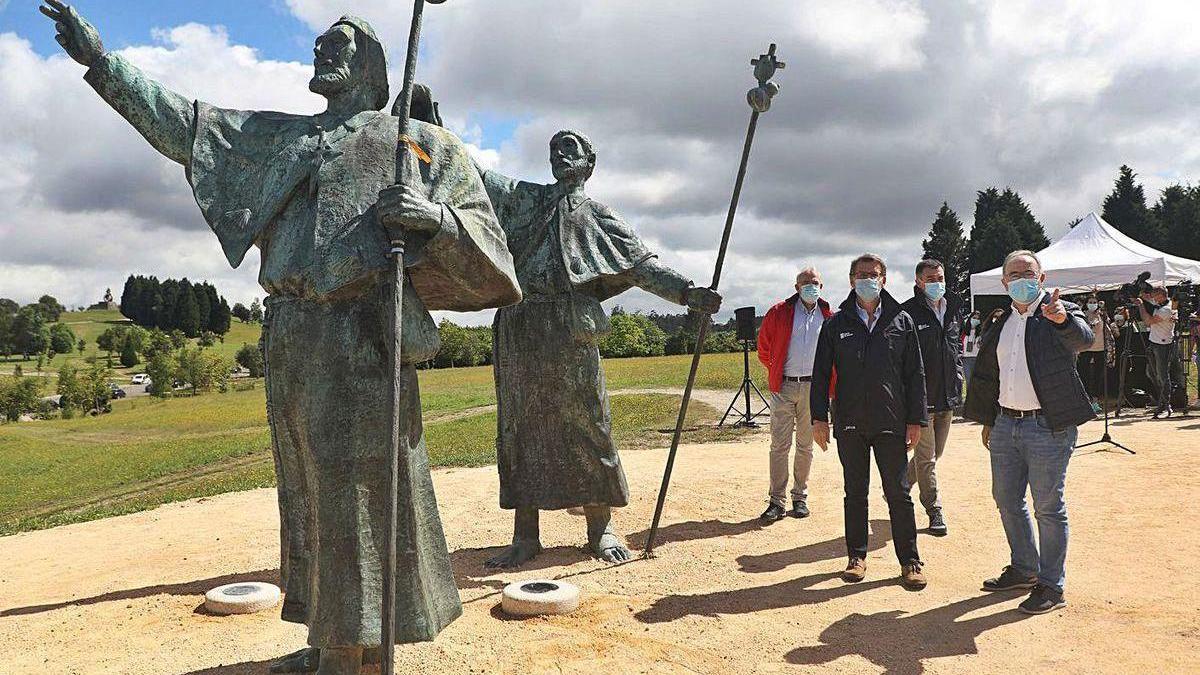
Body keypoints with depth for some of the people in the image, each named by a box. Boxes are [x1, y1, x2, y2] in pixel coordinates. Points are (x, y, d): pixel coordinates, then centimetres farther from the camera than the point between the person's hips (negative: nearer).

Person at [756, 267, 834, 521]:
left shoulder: (828, 316, 5)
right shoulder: (779, 313, 0)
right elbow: (763, 347, 11)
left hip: (812, 387, 2)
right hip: (784, 387, -2)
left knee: (805, 446, 10)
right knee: (779, 445, -3)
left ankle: (800, 497, 20)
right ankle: (776, 500, 1)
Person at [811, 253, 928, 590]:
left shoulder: (902, 321, 5)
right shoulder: (837, 324, 6)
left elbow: (915, 374, 5)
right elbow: (821, 373, 6)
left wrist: (916, 420, 0)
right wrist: (819, 417, -1)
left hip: (891, 423, -1)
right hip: (849, 424, 1)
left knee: (898, 494, 4)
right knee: (855, 493, 10)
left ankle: (910, 560, 15)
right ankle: (857, 556, 21)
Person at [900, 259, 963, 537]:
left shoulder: (954, 308, 9)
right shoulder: (908, 312, -12)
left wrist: (957, 378, 13)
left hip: (948, 396, 7)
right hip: (921, 396, -7)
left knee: (934, 452, 17)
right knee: (926, 456, 0)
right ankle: (935, 511, 10)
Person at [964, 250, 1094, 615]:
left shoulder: (1060, 313, -5)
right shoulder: (1001, 323, 13)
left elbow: (1083, 339, -27)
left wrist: (1063, 320, -48)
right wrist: (988, 421, 18)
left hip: (1047, 427, -7)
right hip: (1005, 424, 7)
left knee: (1048, 508, 1)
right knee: (1007, 501, 16)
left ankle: (1051, 585, 14)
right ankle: (1023, 568, 34)